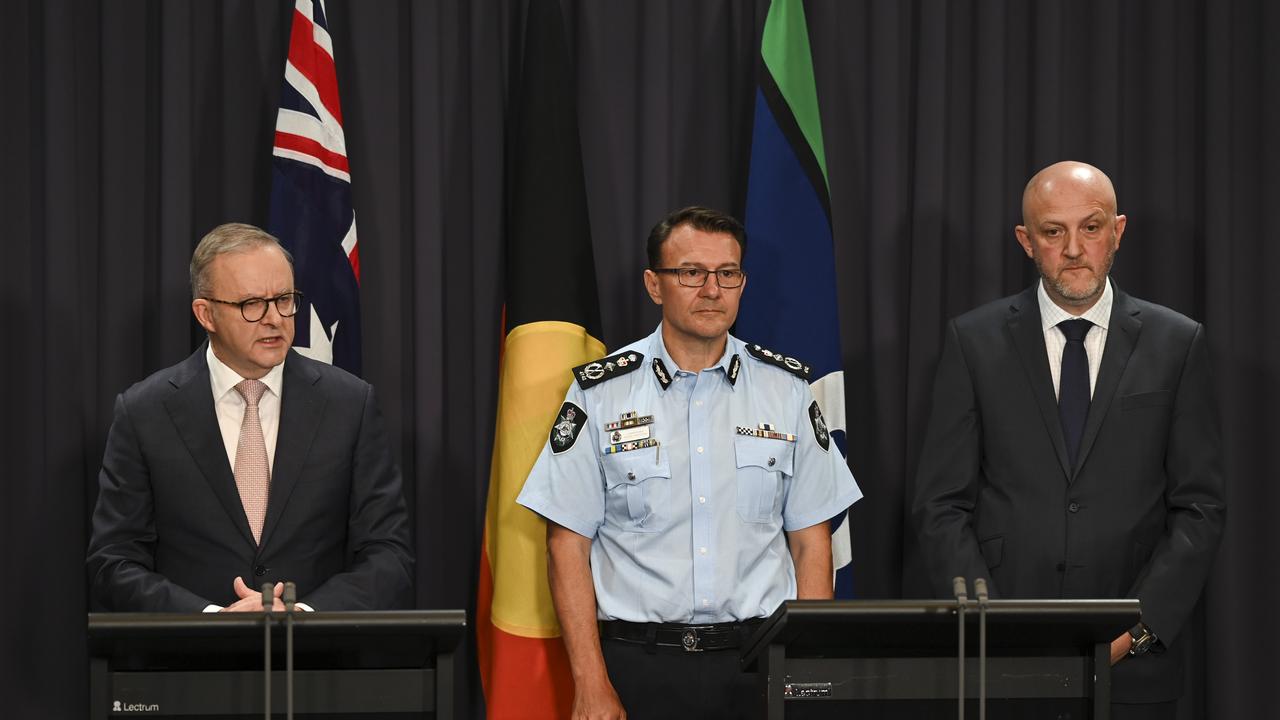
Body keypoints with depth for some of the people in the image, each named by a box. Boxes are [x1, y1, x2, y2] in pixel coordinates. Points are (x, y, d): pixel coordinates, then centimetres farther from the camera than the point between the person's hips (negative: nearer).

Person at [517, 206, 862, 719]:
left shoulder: (786, 387, 6)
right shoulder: (601, 392, 0)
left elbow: (810, 540, 7)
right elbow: (568, 544, -1)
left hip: (759, 662, 2)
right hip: (641, 666, -1)